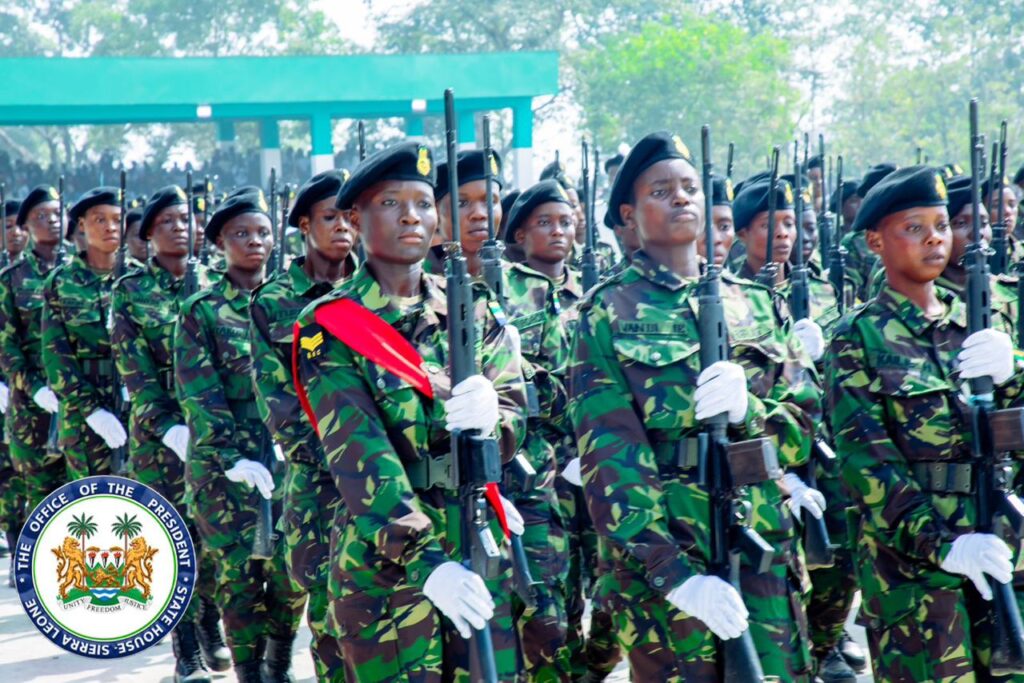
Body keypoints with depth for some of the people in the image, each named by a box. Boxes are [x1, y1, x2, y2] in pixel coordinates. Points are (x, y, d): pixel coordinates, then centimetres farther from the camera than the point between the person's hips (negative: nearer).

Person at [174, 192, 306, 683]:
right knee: (239, 570, -3)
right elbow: (199, 394, -6)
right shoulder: (201, 310, 1)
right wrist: (235, 457, -16)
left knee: (291, 569, -2)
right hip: (225, 462, -2)